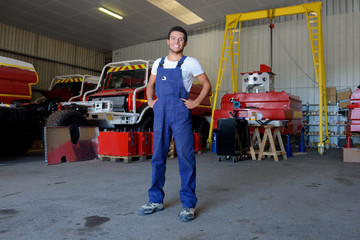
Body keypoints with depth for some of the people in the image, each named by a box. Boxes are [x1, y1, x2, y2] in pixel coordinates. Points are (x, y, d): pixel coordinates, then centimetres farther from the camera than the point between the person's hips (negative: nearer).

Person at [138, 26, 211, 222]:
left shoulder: (190, 63, 5)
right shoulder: (158, 63, 17)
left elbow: (206, 84, 9)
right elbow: (150, 84, 29)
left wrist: (196, 102, -2)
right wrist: (150, 100, 13)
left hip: (180, 113, -4)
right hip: (160, 112, 5)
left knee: (185, 158, -4)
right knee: (158, 157, 8)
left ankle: (188, 204, 6)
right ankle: (156, 200, 20)